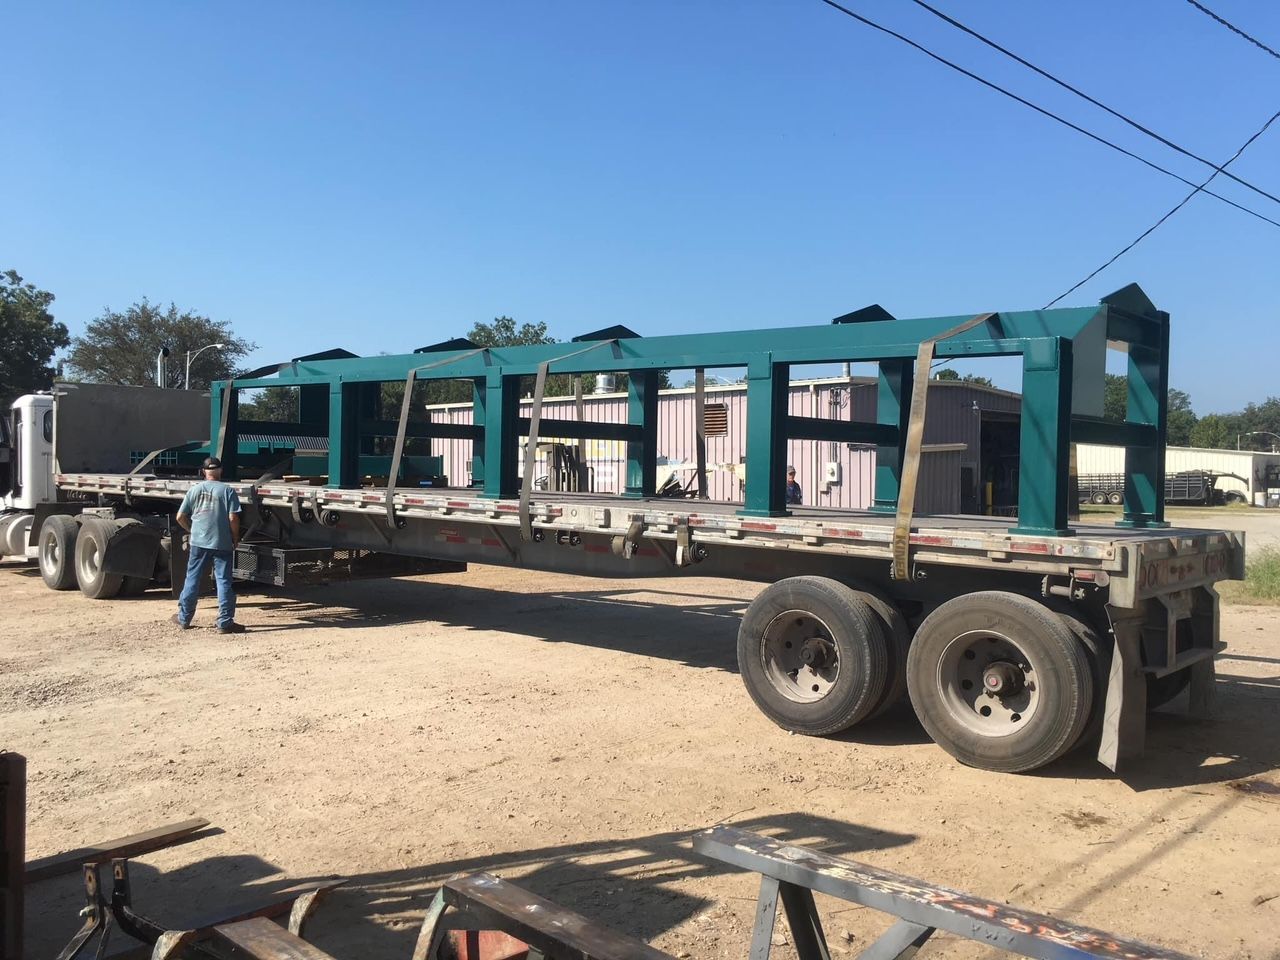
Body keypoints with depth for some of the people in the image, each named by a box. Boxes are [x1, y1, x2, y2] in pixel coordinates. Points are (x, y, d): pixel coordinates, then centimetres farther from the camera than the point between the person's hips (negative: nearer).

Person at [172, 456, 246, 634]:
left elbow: (180, 517, 7)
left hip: (199, 542, 3)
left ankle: (184, 618, 21)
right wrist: (235, 539, 3)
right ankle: (225, 622, 1)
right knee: (224, 581, 1)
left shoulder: (194, 490, 5)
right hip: (222, 544, -3)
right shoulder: (227, 491, -4)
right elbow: (233, 518, -11)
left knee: (192, 579, 13)